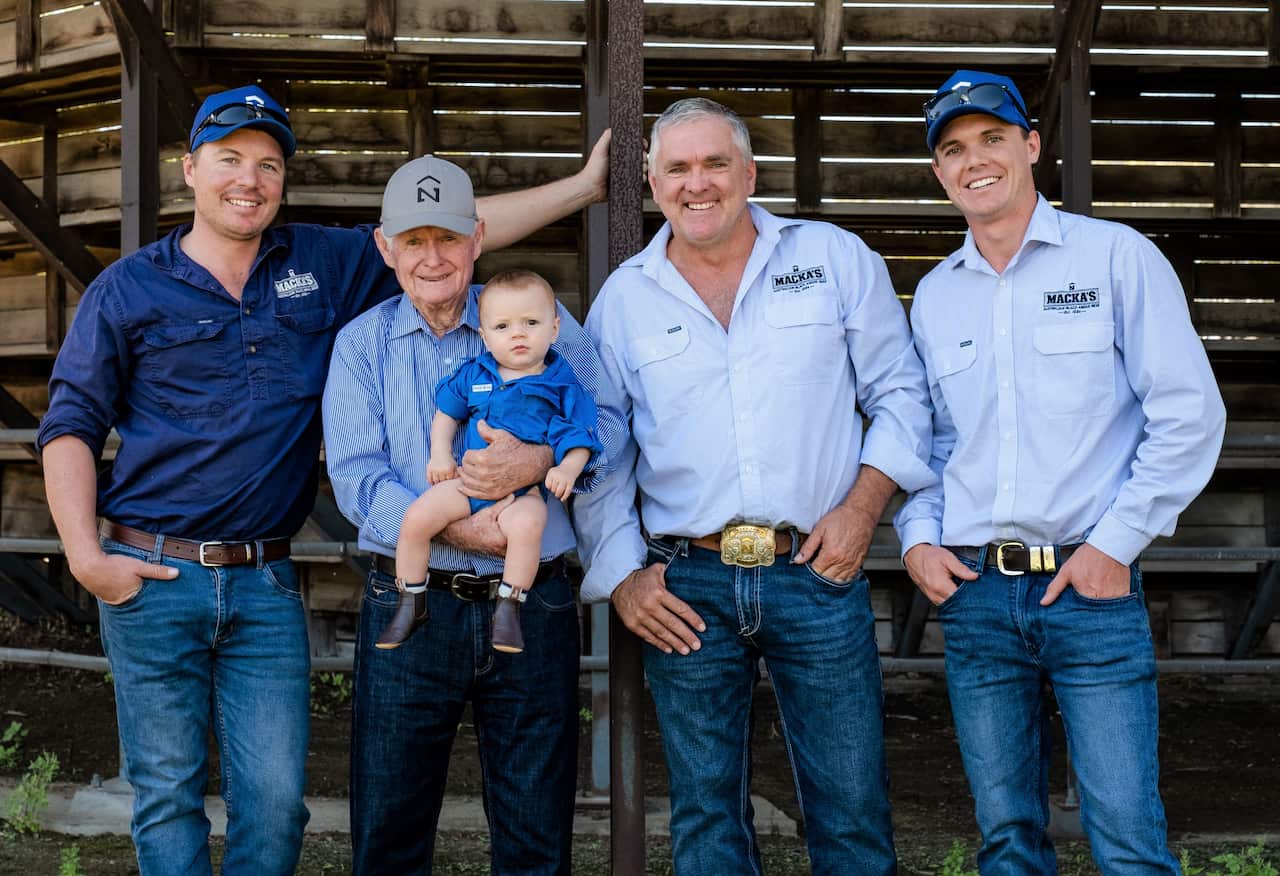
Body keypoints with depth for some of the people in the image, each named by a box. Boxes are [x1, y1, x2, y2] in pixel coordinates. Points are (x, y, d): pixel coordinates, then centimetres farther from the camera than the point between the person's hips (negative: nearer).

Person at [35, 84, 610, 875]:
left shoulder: (323, 266, 9)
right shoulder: (129, 289, 4)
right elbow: (71, 427, 4)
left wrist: (587, 185, 9)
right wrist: (86, 556, -6)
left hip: (266, 582, 2)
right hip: (152, 574, -2)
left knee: (276, 802, 1)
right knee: (168, 795, 5)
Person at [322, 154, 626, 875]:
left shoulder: (544, 322, 5)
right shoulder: (362, 344, 6)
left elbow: (610, 422, 0)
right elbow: (356, 475, -5)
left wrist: (540, 458, -21)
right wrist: (451, 528, -20)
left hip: (533, 607, 0)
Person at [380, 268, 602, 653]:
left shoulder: (562, 386, 0)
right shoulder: (473, 375, 9)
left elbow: (580, 437, -3)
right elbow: (446, 411, 21)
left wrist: (568, 469, -22)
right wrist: (440, 454, 8)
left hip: (525, 487, -3)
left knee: (526, 525, -36)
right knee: (416, 517, -15)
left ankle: (508, 608, -20)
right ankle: (411, 604, 2)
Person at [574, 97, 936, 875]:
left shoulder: (836, 258, 5)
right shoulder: (624, 298, 8)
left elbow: (900, 393, 6)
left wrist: (863, 504, -6)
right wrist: (620, 575, 1)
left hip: (818, 573, -1)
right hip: (686, 587, 1)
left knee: (853, 813, 4)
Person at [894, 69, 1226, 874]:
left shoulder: (1118, 257, 0)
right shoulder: (934, 295, 13)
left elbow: (1189, 414, -5)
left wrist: (1116, 542, -10)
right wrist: (918, 538, 3)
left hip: (1091, 587, -4)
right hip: (972, 592, 4)